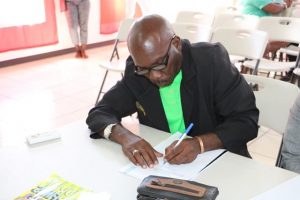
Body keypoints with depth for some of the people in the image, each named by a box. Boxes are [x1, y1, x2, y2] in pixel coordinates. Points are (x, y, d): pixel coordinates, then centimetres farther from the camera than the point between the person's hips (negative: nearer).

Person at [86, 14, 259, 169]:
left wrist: (200, 144, -29)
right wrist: (124, 136, -25)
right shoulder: (136, 71, -7)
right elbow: (99, 114, -5)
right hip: (161, 164, 2)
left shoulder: (212, 59, -15)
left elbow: (247, 120, -14)